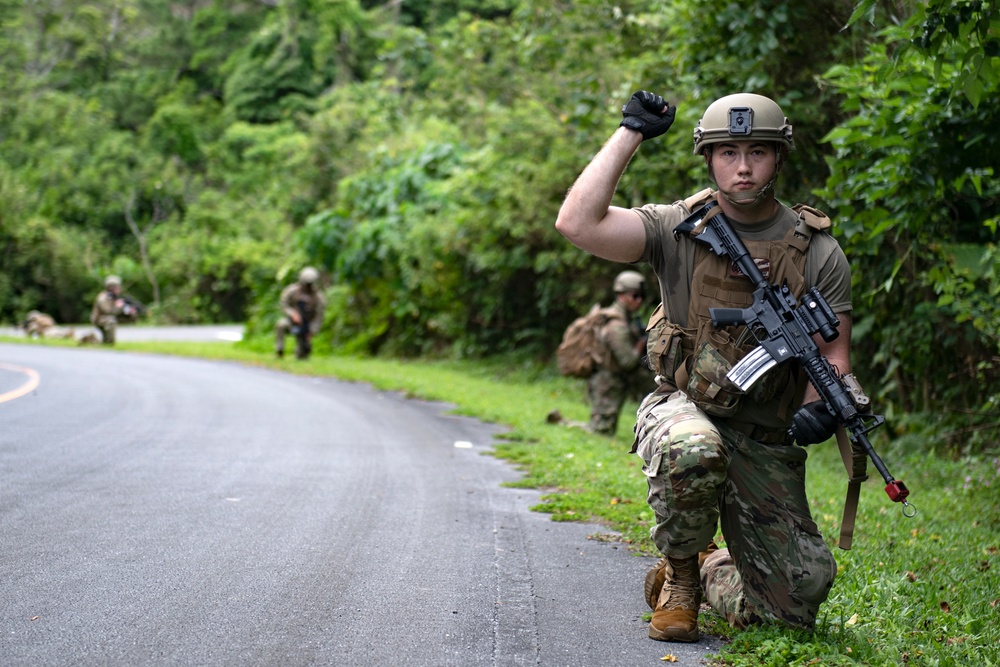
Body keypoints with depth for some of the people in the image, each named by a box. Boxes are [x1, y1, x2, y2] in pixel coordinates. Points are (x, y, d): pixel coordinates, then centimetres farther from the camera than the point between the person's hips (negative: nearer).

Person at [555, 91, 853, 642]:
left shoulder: (818, 252, 0)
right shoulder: (679, 229, -4)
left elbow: (833, 354, 3)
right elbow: (577, 223, -19)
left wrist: (819, 407, -19)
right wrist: (630, 132, -13)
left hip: (767, 446, 2)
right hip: (686, 411, -2)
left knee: (798, 602, -4)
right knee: (692, 451, -40)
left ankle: (712, 575, 31)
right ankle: (679, 577, -8)